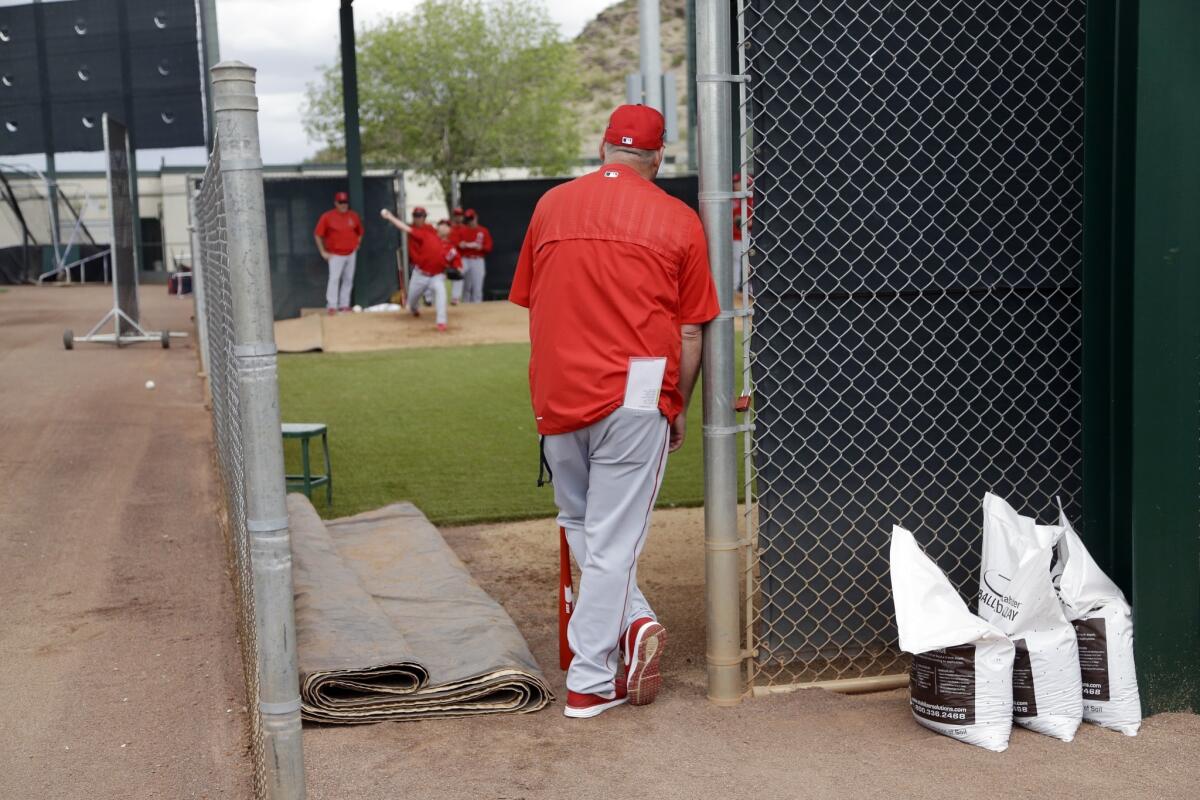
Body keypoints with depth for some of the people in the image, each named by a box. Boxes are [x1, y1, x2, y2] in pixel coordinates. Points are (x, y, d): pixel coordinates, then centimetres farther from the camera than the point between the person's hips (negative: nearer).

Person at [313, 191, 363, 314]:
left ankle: (344, 304, 15)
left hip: (351, 253, 5)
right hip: (335, 255, -5)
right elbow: (317, 235, -5)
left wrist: (357, 244, 10)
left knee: (348, 279, 7)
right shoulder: (327, 216, -8)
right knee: (334, 279, -13)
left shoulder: (353, 216, 4)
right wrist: (323, 252, -7)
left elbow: (360, 232, 20)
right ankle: (332, 305, -12)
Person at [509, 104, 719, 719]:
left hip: (556, 393, 3)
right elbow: (690, 333, 1)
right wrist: (679, 409, 12)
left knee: (578, 525, 20)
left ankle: (633, 622, 5)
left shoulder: (550, 206, 10)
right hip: (633, 397, -3)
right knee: (613, 539, 2)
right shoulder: (678, 220, 1)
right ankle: (590, 683, 6)